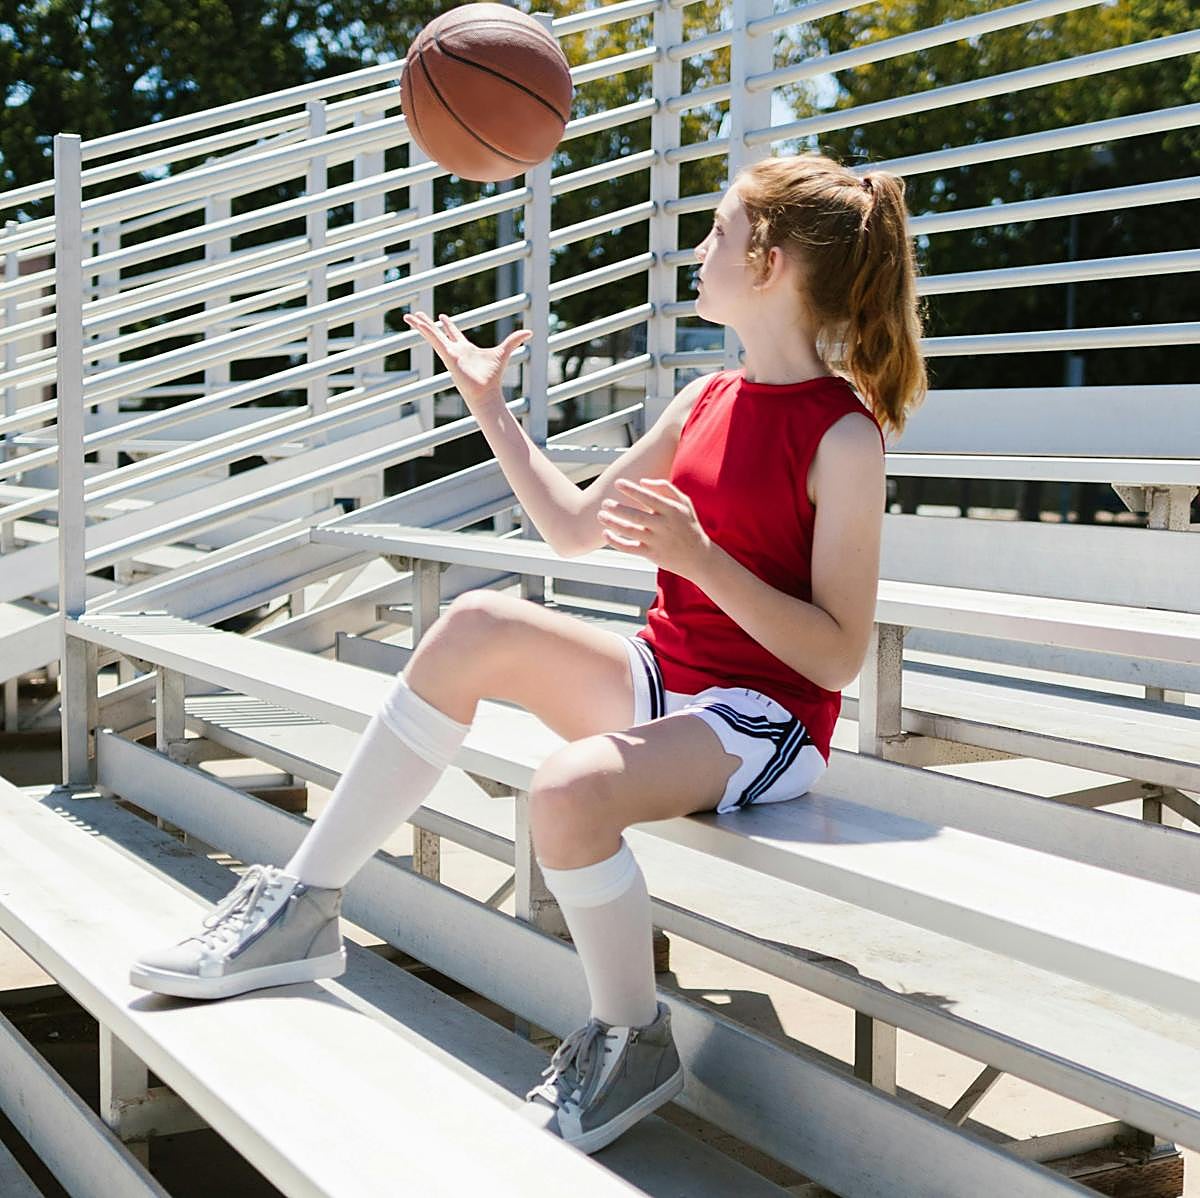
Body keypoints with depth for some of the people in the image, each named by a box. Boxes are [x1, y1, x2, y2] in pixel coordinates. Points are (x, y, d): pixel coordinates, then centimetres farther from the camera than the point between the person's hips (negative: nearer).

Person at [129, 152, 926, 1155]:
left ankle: (634, 1041, -5)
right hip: (661, 680, 7)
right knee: (482, 622, -18)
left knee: (572, 789, -35)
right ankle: (305, 906, -11)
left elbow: (839, 657, -16)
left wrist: (699, 557, -25)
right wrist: (489, 406, 15)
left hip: (766, 721, -7)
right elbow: (576, 527, 19)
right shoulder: (708, 401, 10)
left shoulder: (842, 436, -13)